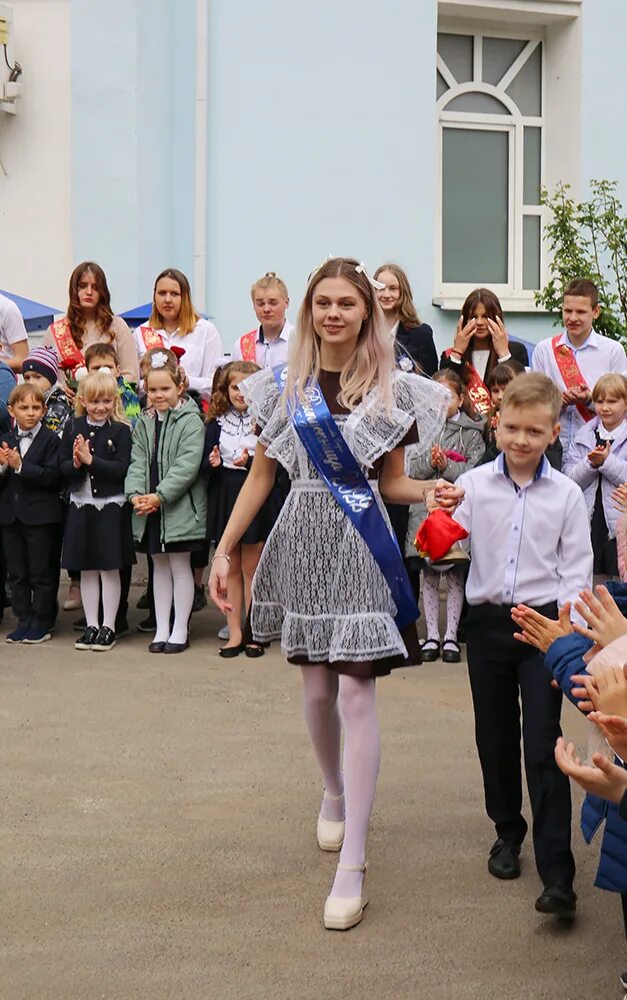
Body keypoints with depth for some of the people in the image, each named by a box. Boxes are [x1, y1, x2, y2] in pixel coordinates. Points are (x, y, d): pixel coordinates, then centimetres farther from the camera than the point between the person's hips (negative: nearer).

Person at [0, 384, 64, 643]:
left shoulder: (50, 440, -6)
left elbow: (53, 477, -17)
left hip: (41, 517, -5)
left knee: (42, 573, 3)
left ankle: (42, 622, 12)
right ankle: (24, 621, 20)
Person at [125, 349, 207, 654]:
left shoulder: (190, 421, -9)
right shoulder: (143, 423, 10)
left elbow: (188, 465, -17)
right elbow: (137, 462, 4)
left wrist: (160, 495, -21)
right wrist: (136, 494, -13)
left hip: (179, 506, -6)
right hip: (149, 509, 6)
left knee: (180, 566, 2)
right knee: (159, 566, 12)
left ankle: (180, 630, 11)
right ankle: (162, 628, 20)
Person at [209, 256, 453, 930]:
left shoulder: (391, 389, 1)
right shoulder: (282, 386, 4)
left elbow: (391, 482, 7)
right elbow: (260, 476, 8)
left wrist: (431, 490, -14)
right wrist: (223, 551, 4)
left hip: (361, 547, -2)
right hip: (302, 542, 2)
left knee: (356, 693, -7)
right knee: (317, 688, 10)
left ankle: (351, 867, -5)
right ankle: (334, 793, 41)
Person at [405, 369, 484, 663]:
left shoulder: (471, 433, 2)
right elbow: (412, 469, 2)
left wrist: (447, 466, -16)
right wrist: (431, 461, -16)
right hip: (426, 509, 2)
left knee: (455, 575, 3)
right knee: (429, 575, 7)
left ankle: (451, 636, 10)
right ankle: (432, 636, 15)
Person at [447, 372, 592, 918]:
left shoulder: (566, 494, -1)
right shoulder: (473, 484, 0)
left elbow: (577, 569, 0)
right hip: (488, 621, 2)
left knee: (543, 744, -6)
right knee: (495, 736, 12)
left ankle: (558, 874, -5)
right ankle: (508, 833, 34)